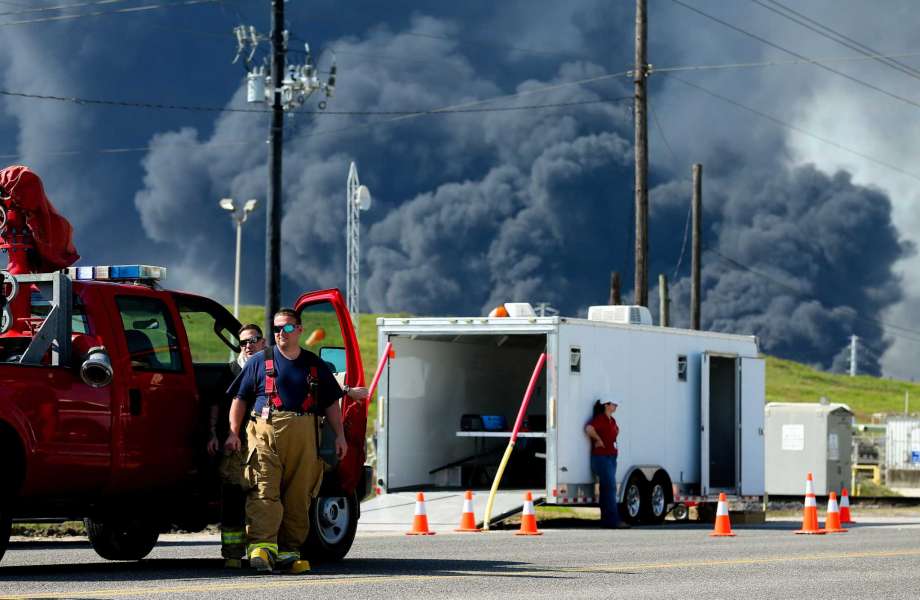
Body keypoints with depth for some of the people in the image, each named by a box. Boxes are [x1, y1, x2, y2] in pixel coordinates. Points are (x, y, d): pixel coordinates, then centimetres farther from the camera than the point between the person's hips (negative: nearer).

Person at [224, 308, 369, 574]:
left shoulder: (315, 365, 18)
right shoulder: (260, 362, 13)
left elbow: (331, 402, 18)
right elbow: (240, 398, 10)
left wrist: (340, 435, 8)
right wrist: (233, 432, -2)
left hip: (304, 435, 2)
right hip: (266, 432, -2)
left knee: (299, 495, 1)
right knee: (264, 491, -14)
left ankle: (288, 552, 7)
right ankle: (261, 547, -24)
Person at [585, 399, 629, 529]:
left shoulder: (611, 420, 15)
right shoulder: (600, 419, -12)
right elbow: (589, 428, -29)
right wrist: (598, 439, -16)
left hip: (611, 457, 10)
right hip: (602, 457, -10)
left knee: (607, 489, 10)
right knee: (610, 488, -13)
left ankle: (606, 520, 13)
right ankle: (614, 520, -16)